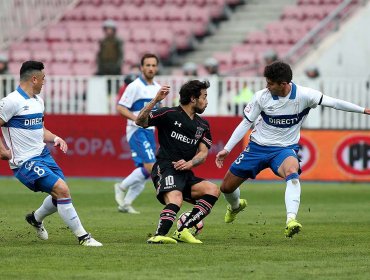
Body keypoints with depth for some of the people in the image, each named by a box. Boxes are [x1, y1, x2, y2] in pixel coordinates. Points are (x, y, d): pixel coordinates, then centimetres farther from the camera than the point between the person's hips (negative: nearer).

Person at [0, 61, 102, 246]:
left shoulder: (38, 101, 14)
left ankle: (36, 218, 38)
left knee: (60, 195, 9)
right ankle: (82, 236, -12)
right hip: (25, 162, -9)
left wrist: (55, 138, 7)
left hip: (43, 155, 9)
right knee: (62, 189, -19)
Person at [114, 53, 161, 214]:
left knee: (145, 172, 4)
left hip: (149, 132, 8)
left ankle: (125, 203, 13)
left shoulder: (157, 88, 13)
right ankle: (122, 187, -5)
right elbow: (120, 107, -13)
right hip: (137, 131, -8)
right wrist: (137, 118, -24)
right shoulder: (135, 86, -10)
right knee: (150, 167, -20)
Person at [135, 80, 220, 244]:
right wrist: (155, 100, -23)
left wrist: (190, 163, -11)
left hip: (185, 173, 6)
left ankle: (183, 231, -16)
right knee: (175, 200, -33)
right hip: (165, 169, -6)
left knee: (213, 190, -17)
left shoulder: (203, 125, 18)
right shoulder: (169, 114, 0)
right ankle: (159, 236, -48)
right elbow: (140, 121, -10)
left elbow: (203, 153, 11)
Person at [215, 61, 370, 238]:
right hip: (257, 146, 2)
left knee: (292, 172, -39)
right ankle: (236, 206, 45)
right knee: (227, 187, 7)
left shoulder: (304, 95, -17)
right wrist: (226, 149, -4)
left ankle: (291, 221, -49)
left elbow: (333, 103, -13)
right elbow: (246, 123, -3)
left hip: (285, 149, -2)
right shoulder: (261, 97, -13)